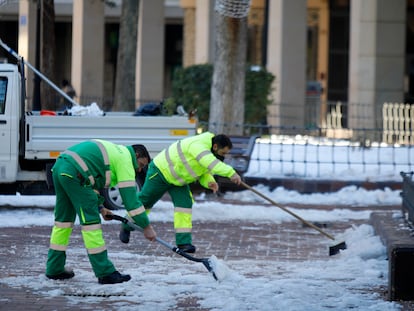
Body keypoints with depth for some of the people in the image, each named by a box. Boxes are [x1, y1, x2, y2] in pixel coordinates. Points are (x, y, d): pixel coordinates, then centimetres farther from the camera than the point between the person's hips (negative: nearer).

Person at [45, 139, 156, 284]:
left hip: (59, 167, 10)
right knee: (91, 221, -5)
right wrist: (147, 227, 1)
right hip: (73, 173, -10)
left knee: (64, 218, 19)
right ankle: (105, 272, -3)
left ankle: (54, 269, 27)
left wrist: (99, 207, 30)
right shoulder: (126, 159, 1)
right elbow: (130, 197, -3)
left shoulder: (116, 151, 28)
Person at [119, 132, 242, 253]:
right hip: (161, 171, -8)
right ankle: (126, 227, 32)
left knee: (185, 204, -9)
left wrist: (209, 182, -21)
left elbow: (204, 173, 4)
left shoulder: (209, 152, -4)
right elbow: (210, 163, -52)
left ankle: (183, 241, -8)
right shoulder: (198, 145, -35)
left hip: (177, 179, 8)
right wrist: (231, 173, -62)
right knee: (145, 200, 9)